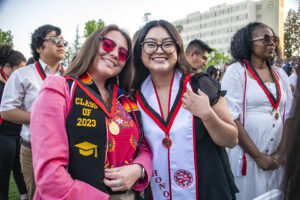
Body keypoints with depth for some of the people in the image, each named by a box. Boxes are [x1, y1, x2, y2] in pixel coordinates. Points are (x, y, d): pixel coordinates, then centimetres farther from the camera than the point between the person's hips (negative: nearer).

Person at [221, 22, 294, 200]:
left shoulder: (280, 74, 9)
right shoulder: (237, 71, -8)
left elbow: (289, 116, 6)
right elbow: (231, 118, -14)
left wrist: (280, 153, -5)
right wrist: (258, 156, -13)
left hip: (277, 158, 5)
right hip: (246, 155, -5)